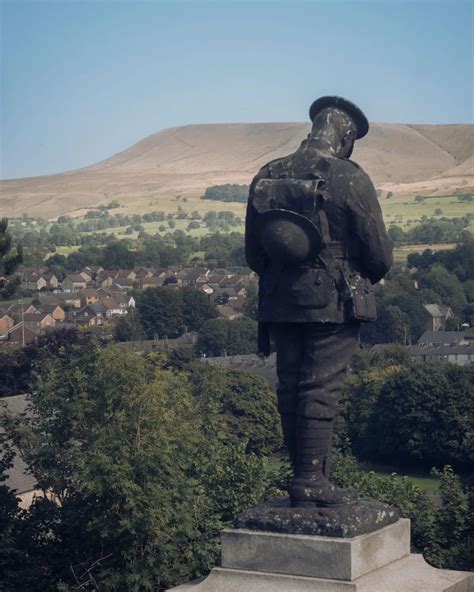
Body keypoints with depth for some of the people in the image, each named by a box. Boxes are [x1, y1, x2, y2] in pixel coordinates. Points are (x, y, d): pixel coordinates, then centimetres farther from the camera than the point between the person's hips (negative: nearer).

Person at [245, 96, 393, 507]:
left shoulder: (266, 178, 6)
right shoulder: (351, 180, -11)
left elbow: (252, 253, 11)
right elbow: (378, 254, -7)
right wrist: (368, 277, 14)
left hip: (281, 304, 5)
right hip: (333, 304, -5)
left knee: (291, 389, 10)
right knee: (322, 390, -2)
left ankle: (306, 477, 16)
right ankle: (311, 482, -1)